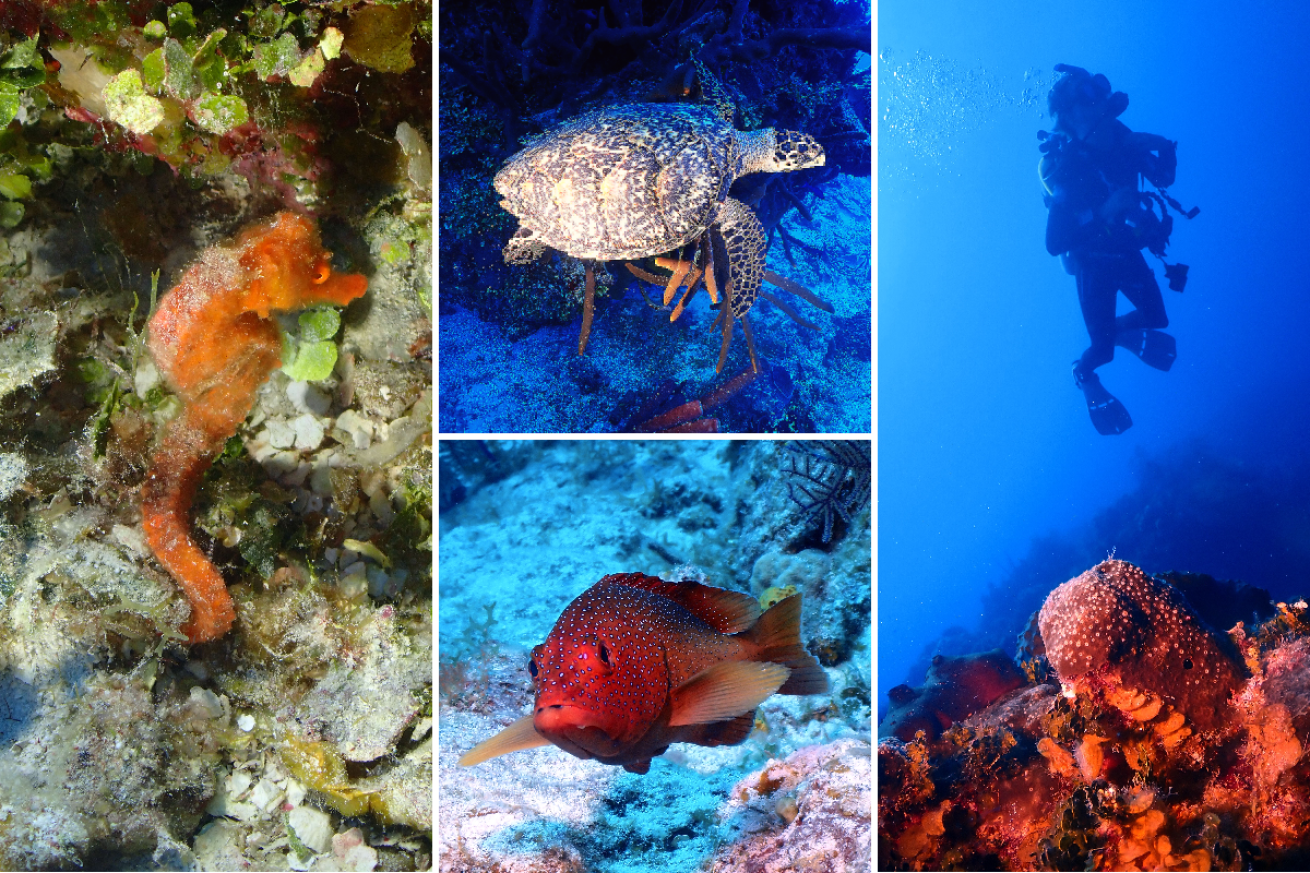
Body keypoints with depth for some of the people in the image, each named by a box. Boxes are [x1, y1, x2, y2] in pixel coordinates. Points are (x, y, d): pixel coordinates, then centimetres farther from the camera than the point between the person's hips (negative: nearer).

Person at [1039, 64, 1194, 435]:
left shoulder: (1119, 139, -18)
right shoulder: (1062, 169, -32)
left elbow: (1166, 148, 2)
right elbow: (1054, 243, -37)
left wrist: (1163, 170, -21)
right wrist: (1103, 212, -43)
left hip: (1127, 251, 5)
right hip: (1093, 263, -5)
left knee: (1156, 318, 16)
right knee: (1103, 349, 1)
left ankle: (1119, 330, 49)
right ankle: (1084, 374, 36)